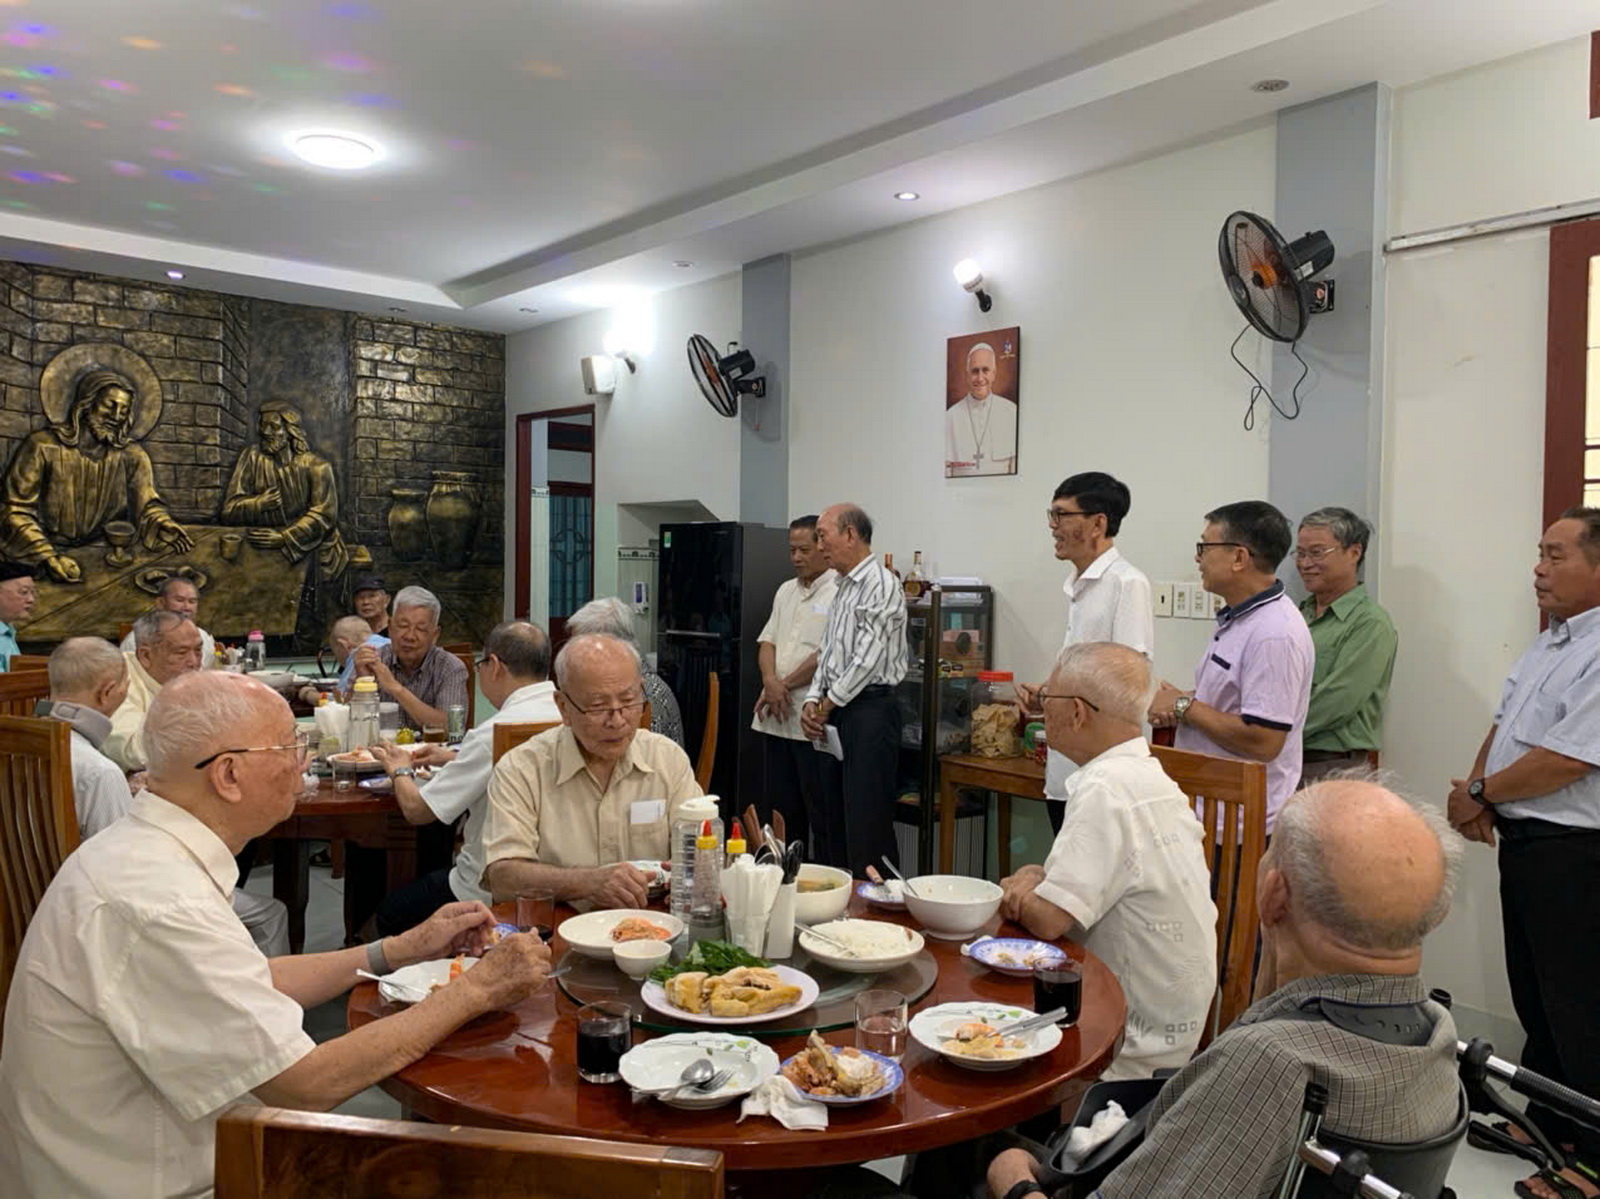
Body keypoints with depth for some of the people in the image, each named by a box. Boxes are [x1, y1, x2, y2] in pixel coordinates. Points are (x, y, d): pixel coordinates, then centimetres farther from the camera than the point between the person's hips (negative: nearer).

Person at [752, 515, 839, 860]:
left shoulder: (839, 592, -9)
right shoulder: (786, 591, 17)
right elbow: (767, 641, 12)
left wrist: (785, 685, -10)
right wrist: (771, 682, -7)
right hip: (776, 718, 8)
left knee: (822, 811, -1)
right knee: (781, 805, 15)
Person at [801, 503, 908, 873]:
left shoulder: (881, 585, -11)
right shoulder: (844, 588, 18)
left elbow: (868, 659, -16)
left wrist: (828, 704, -8)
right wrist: (813, 701, 6)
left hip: (869, 709, -9)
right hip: (837, 712, 10)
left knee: (867, 825, -8)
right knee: (836, 817, 13)